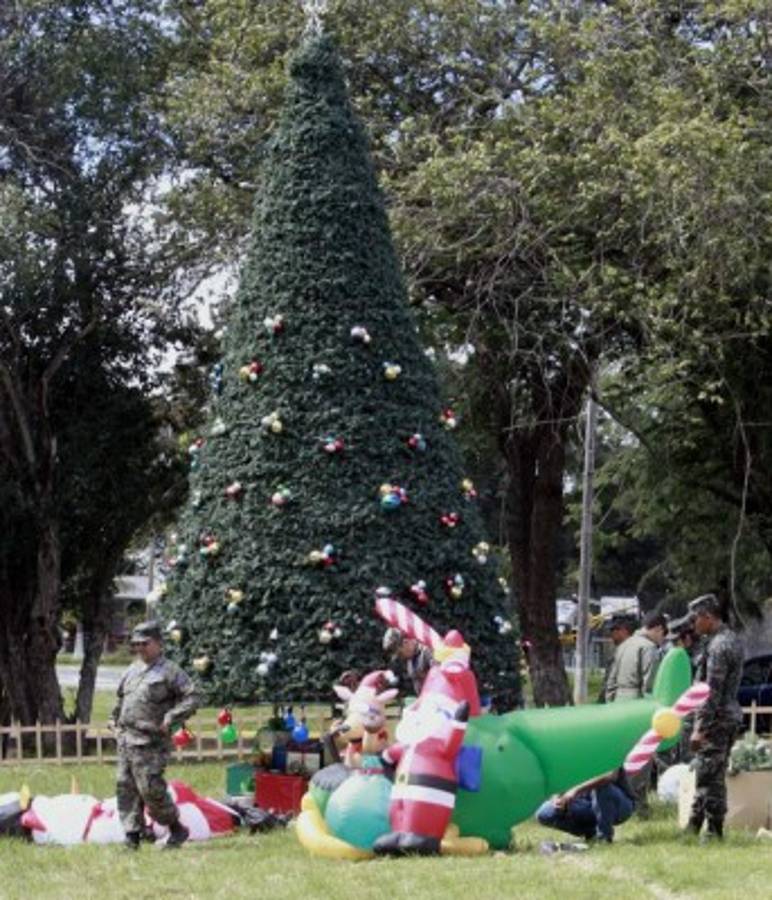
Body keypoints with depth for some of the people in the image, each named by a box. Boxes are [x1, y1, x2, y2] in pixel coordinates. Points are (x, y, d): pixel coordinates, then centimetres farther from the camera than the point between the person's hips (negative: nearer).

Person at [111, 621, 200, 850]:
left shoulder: (169, 671, -7)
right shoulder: (132, 670, 17)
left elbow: (192, 697, -11)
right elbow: (121, 697, 32)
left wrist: (170, 719, -17)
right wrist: (116, 718, 21)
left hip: (149, 742, -8)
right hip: (125, 737, 8)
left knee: (150, 788, -10)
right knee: (125, 787, 5)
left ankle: (176, 828, 7)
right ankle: (132, 834, 10)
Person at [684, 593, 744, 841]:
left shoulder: (718, 646, -18)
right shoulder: (732, 639, 14)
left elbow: (712, 692, -22)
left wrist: (699, 728, -21)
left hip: (717, 719, -10)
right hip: (731, 716, 10)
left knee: (710, 776, -5)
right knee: (705, 774, 15)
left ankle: (714, 831, -2)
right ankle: (693, 826, 21)